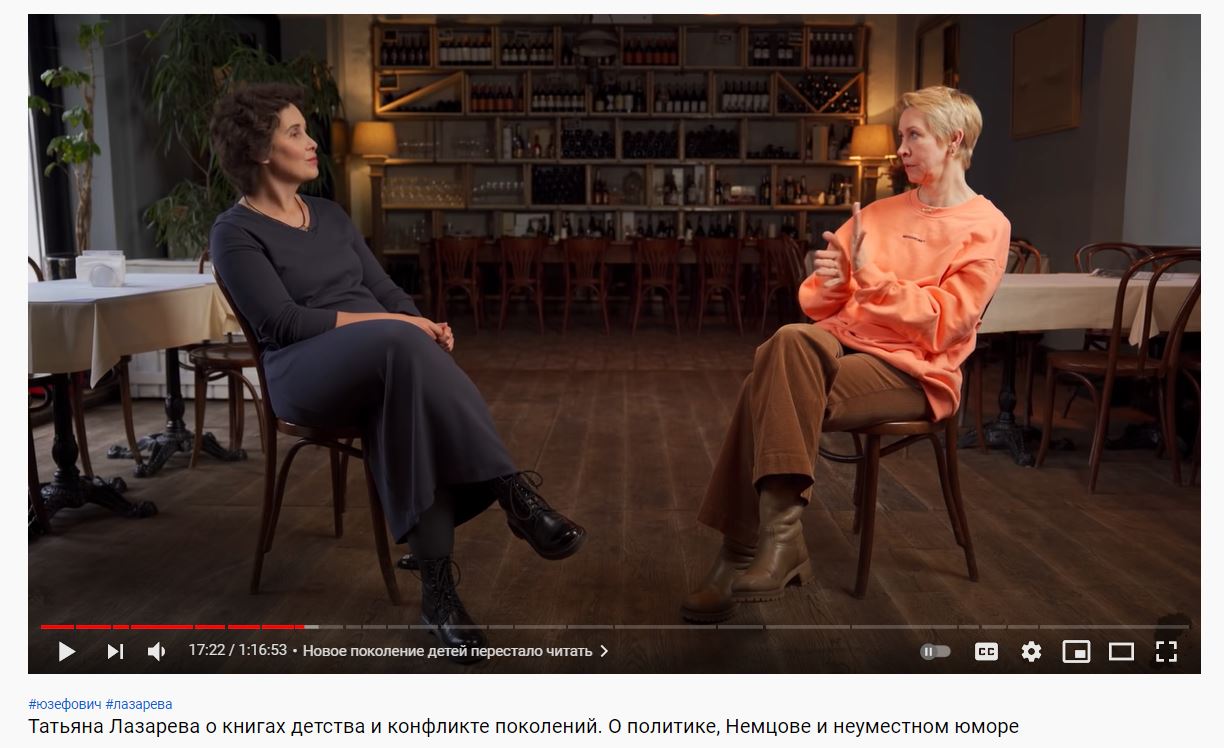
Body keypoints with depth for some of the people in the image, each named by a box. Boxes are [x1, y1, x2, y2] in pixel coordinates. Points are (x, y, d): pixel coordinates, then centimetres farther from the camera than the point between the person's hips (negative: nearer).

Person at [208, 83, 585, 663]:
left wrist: (422, 325, -8)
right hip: (306, 373, -5)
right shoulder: (236, 232, -1)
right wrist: (391, 323, -18)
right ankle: (513, 492, -38)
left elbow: (386, 290, 16)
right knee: (399, 343, -38)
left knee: (406, 399, -33)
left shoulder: (330, 214, 20)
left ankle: (436, 583, -36)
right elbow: (282, 322, -13)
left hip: (381, 366, 5)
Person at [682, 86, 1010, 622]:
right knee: (790, 341, -31)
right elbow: (821, 307, 14)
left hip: (914, 371, -5)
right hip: (845, 343, 5)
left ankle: (744, 552, -24)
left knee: (771, 392, -29)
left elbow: (940, 325, -10)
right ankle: (778, 534, -31)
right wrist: (829, 281, -8)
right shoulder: (879, 212, 18)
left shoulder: (985, 227, 2)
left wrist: (868, 272, -15)